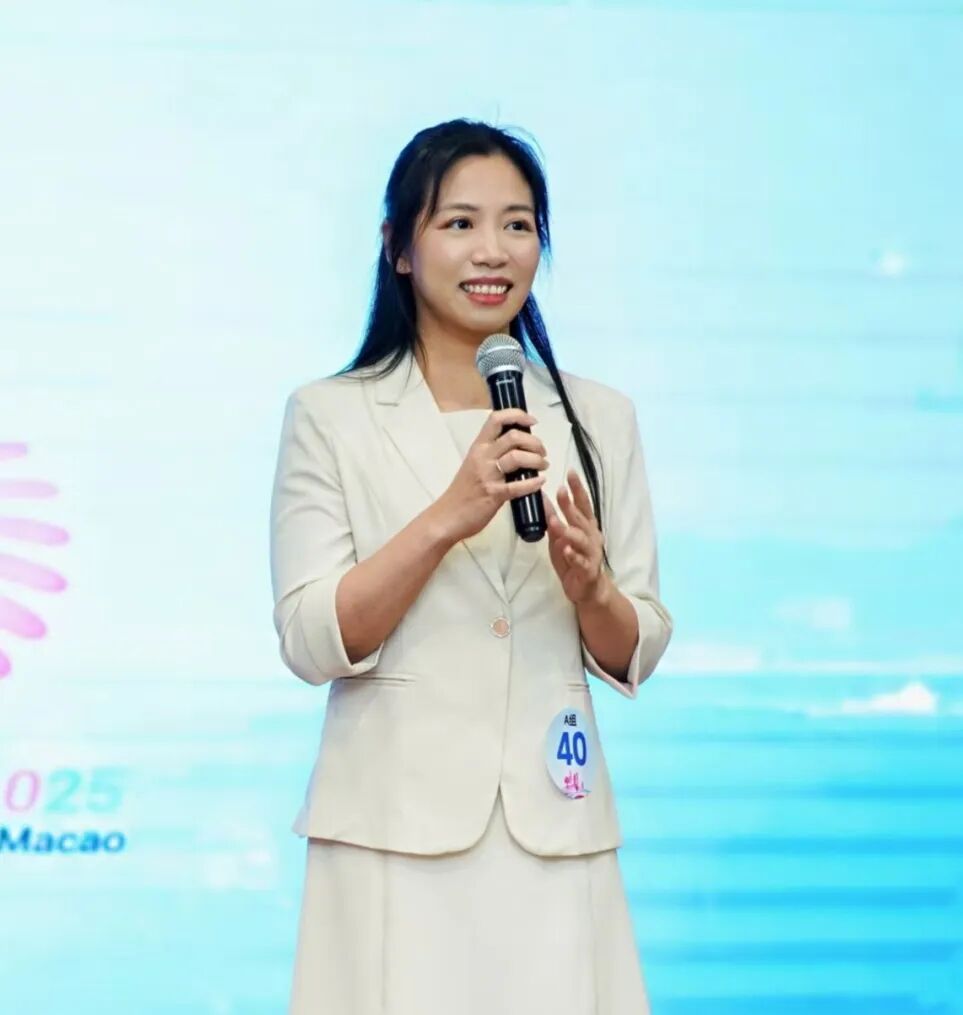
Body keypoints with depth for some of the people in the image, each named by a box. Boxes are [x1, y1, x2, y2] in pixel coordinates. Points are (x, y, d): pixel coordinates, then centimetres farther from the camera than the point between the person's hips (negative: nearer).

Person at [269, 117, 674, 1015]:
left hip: (553, 834, 2)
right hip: (395, 833, -2)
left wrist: (588, 584, -12)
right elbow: (311, 643, -7)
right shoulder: (330, 417, 0)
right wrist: (449, 515, -18)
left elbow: (635, 656, 9)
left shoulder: (599, 419, 8)